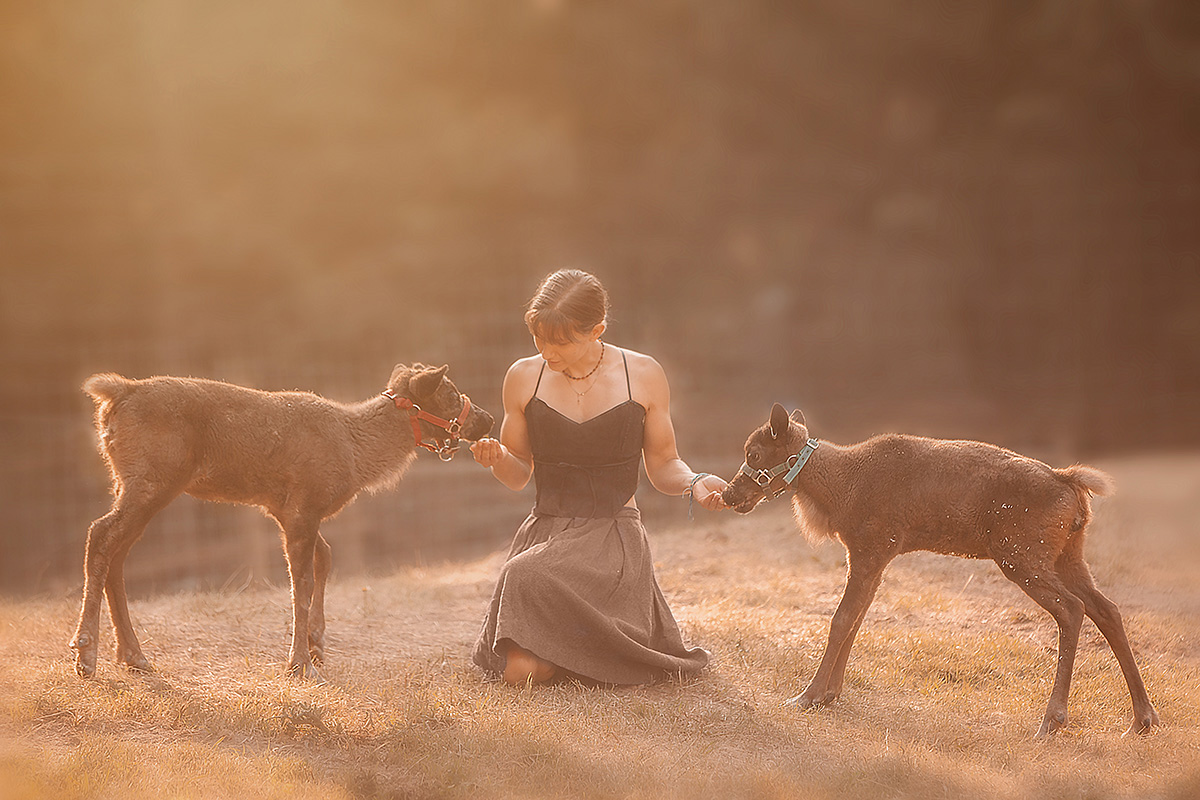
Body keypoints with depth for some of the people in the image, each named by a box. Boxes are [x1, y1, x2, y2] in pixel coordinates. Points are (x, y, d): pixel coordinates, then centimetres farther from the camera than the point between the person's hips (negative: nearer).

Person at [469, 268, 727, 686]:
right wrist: (498, 459, -11)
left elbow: (663, 467, 8)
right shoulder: (524, 378, 4)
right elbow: (518, 476, 12)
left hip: (614, 538, -2)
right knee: (519, 670, -19)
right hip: (545, 533, 2)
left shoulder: (643, 376, 0)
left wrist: (693, 483, -14)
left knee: (530, 579, -33)